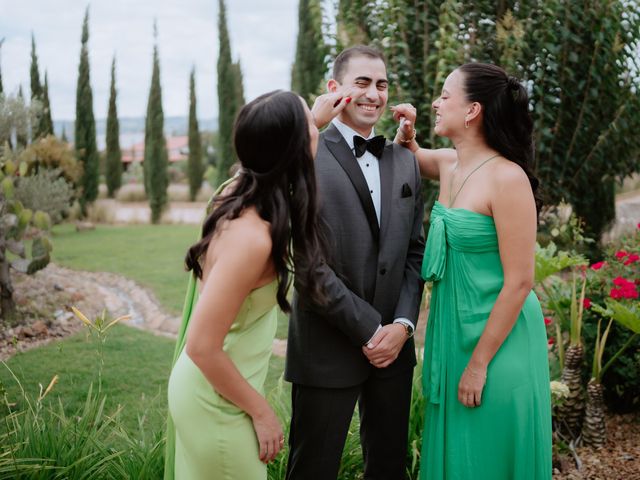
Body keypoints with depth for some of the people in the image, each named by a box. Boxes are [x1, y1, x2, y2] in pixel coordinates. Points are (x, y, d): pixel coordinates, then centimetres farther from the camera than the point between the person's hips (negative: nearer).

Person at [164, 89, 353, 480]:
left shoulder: (240, 190, -6)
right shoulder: (252, 237, -32)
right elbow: (202, 346, -29)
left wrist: (313, 119, 23)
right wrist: (261, 411, -18)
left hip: (216, 388, 9)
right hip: (216, 401, -9)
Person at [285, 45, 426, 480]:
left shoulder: (405, 162, 11)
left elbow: (414, 251, 11)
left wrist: (403, 323, -4)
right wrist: (367, 328, -13)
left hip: (393, 344, 5)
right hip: (327, 346, -5)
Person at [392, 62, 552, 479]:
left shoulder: (507, 178, -20)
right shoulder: (448, 163, 3)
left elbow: (519, 282, -20)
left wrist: (479, 363, -17)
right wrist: (406, 134, 4)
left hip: (497, 339, -8)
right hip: (453, 330, 8)